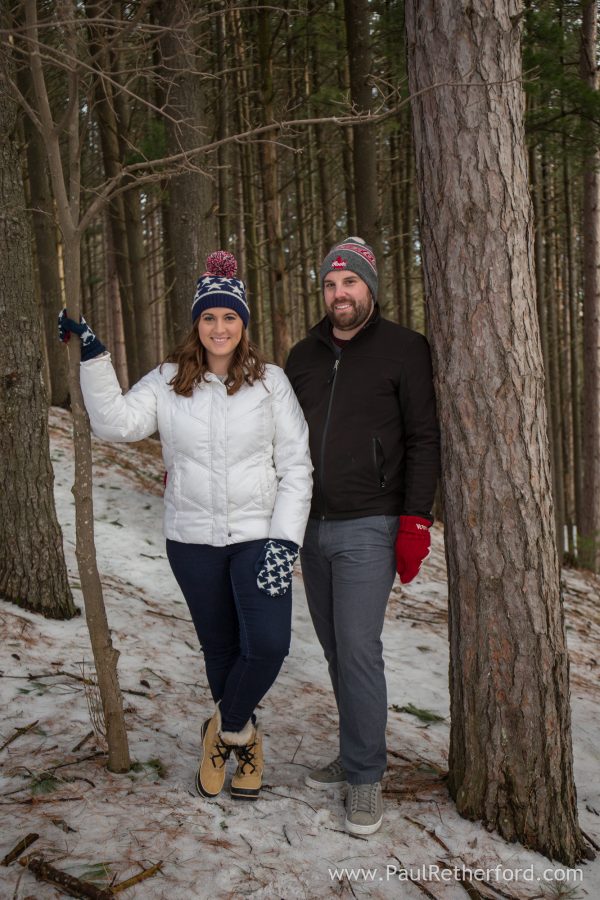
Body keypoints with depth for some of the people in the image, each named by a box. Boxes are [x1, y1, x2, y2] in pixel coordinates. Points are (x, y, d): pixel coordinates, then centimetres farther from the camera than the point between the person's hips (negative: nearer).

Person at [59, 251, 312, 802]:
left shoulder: (271, 382, -2)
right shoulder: (168, 382, 2)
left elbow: (296, 466, -4)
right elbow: (116, 423, -12)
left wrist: (285, 540, -12)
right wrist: (94, 359, -18)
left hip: (258, 535, -1)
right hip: (193, 539, 2)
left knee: (268, 644, -15)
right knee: (219, 646, 13)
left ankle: (226, 728, 13)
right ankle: (240, 735, 36)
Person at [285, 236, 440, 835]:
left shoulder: (404, 350, -2)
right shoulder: (303, 357, 12)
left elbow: (423, 440, -4)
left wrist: (416, 522, -11)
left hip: (367, 528, -5)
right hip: (311, 527, 5)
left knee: (358, 648, -9)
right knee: (336, 649, 11)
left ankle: (365, 776, 5)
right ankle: (357, 756, 26)